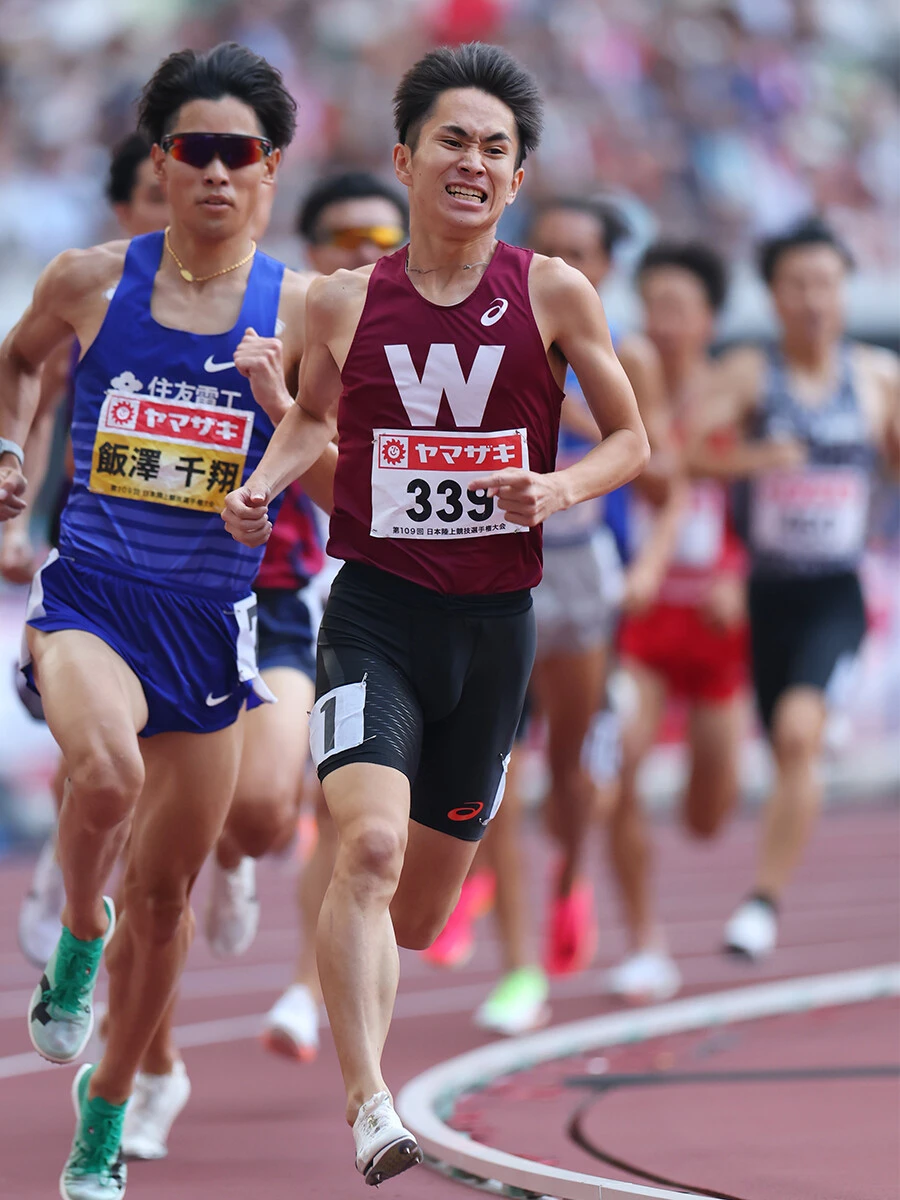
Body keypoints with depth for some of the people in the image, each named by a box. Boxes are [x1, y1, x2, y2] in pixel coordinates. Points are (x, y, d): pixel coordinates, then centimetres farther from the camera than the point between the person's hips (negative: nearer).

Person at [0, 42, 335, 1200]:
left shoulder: (298, 310, 0)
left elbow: (344, 491, 1)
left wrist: (281, 404, -15)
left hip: (211, 621, 2)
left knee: (164, 890, 10)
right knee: (106, 774, -35)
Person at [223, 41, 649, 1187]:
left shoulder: (553, 294, -3)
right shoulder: (344, 300, 0)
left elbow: (631, 438, 7)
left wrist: (560, 489, -12)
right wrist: (262, 484, 1)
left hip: (494, 622, 2)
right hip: (375, 610, -2)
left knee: (418, 906, 12)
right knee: (370, 843, -26)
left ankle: (341, 1041, 41)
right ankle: (368, 1106, -29)